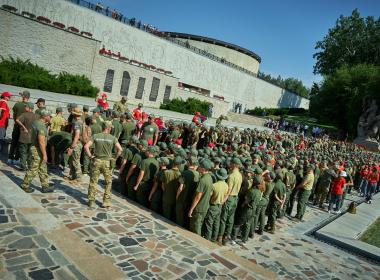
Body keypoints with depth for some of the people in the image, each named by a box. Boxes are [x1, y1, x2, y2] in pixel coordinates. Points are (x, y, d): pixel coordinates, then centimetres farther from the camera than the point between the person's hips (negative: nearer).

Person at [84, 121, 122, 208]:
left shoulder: (95, 136, -1)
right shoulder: (112, 138, -4)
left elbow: (86, 146, -8)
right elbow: (120, 149, -12)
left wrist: (90, 156, 2)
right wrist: (115, 158, 0)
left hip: (97, 161, 1)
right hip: (107, 162, -1)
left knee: (93, 181, 13)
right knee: (108, 182, 15)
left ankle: (91, 201, 15)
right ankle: (106, 201, 15)